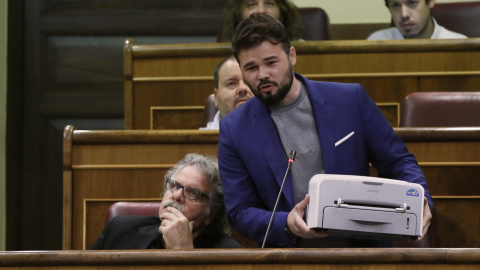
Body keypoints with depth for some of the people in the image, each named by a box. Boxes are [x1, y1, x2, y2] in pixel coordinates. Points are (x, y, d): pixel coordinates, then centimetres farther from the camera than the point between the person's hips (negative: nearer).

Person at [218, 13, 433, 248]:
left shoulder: (350, 100, 3)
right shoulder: (234, 130, 4)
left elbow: (398, 162, 10)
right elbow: (239, 211, 4)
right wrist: (286, 225, -15)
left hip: (363, 248, 0)